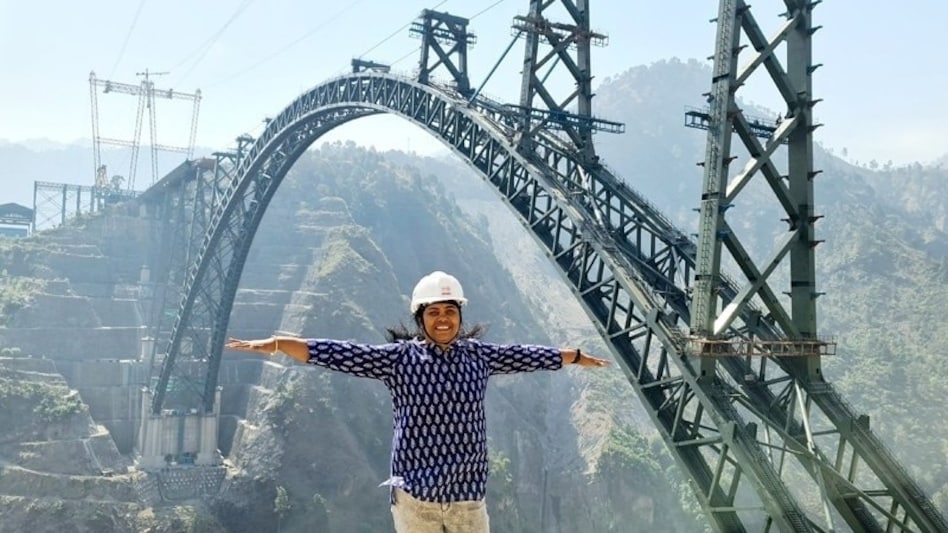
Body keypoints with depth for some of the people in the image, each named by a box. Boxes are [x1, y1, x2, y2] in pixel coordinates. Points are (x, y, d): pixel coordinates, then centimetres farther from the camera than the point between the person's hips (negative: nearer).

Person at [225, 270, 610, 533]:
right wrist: (275, 344, -19)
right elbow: (339, 354, -12)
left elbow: (526, 356, 15)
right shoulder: (400, 358, -7)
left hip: (468, 494, 3)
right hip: (415, 495, -2)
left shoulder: (478, 356, 3)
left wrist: (578, 357, 27)